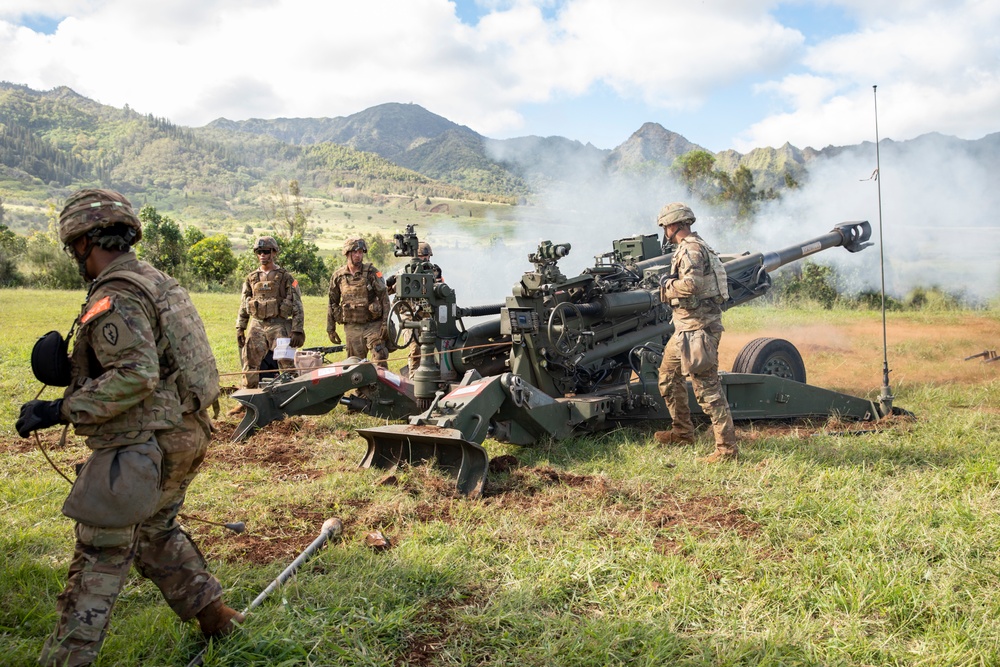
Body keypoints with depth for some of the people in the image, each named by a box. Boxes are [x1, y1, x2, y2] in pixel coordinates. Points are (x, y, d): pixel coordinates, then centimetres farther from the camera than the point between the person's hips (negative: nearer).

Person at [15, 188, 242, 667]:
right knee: (157, 531, 26)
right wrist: (77, 369, 23)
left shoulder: (115, 296, -17)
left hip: (141, 444, -9)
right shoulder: (157, 281, 12)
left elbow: (136, 376, -26)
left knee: (99, 557, 1)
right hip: (183, 436, 9)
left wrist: (61, 410, -21)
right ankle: (212, 614, 34)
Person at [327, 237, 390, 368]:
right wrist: (330, 329, 11)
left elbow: (384, 298, -5)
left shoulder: (372, 272, -3)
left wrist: (386, 323, -12)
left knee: (379, 361, -9)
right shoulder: (338, 276, 5)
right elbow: (332, 304, 12)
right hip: (352, 327, 3)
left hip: (373, 325, -2)